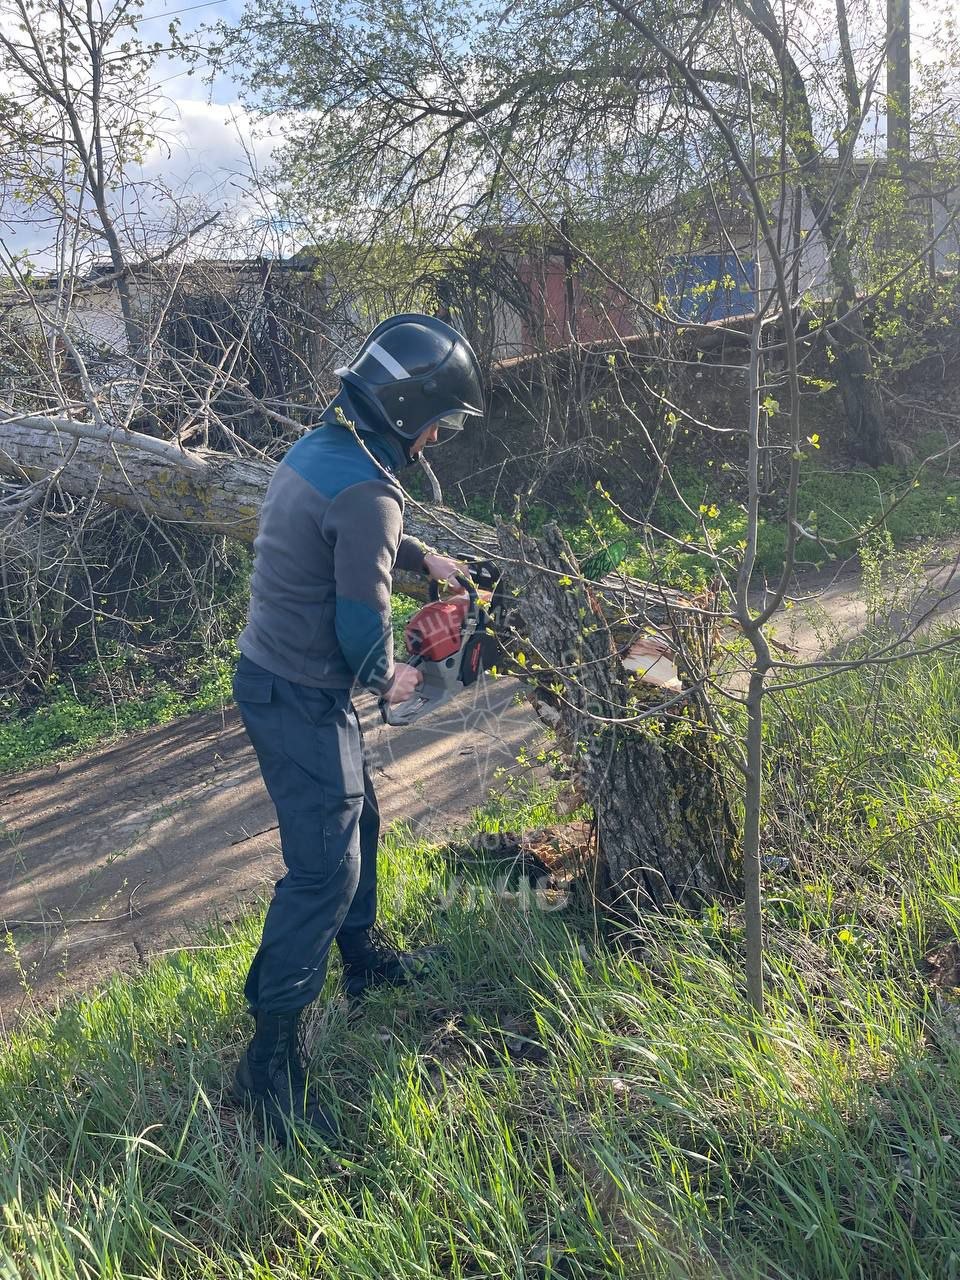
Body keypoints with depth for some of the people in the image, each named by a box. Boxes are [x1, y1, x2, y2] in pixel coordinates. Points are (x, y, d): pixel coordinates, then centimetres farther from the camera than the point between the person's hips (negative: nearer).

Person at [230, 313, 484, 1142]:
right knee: (325, 866, -5)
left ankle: (364, 957, 44)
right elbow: (362, 616, -23)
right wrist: (386, 678, -4)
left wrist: (425, 559, 30)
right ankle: (272, 1062, 5)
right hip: (300, 698, -10)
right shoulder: (367, 489, -25)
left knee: (355, 818, 24)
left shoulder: (323, 446, 7)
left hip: (276, 675, 10)